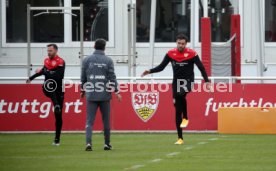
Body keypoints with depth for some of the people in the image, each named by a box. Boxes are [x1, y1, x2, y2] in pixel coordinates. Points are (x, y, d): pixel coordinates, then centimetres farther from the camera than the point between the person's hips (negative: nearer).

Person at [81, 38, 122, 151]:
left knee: (89, 120, -2)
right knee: (106, 120, 11)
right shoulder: (108, 60, -1)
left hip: (91, 94, 0)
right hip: (105, 95, 0)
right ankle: (107, 144, 16)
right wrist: (117, 92, 1)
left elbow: (83, 77, 7)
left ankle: (88, 142, -19)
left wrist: (83, 90, 21)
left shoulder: (87, 60, 2)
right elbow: (112, 77, -4)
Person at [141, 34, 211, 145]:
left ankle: (185, 118, -14)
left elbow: (201, 68, -4)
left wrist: (207, 81, -11)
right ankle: (180, 138, 9)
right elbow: (161, 67, 7)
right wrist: (149, 71, -7)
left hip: (188, 81, -4)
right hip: (176, 82, 4)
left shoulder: (191, 54, -6)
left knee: (181, 94, -37)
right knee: (178, 111, 3)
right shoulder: (171, 54, 2)